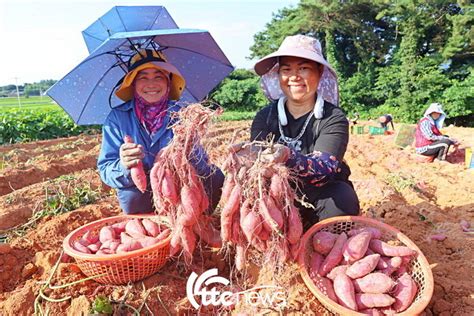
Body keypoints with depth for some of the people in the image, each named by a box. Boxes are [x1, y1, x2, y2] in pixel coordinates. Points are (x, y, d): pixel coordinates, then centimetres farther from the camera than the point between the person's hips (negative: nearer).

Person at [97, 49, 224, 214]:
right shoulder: (117, 118, -6)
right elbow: (106, 170, -11)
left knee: (215, 177, -23)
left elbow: (202, 166, -11)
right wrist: (123, 167, -35)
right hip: (139, 200, -1)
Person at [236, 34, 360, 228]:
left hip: (321, 195, -1)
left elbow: (325, 169, -27)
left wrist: (288, 157, -48)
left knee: (343, 198, -31)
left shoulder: (334, 118, -11)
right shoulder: (265, 117, -2)